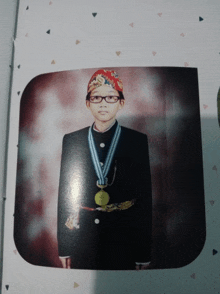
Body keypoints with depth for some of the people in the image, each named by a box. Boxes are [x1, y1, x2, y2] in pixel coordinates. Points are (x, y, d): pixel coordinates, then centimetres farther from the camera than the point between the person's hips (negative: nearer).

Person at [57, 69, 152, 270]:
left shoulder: (138, 141, -2)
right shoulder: (72, 141, 2)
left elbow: (145, 196, -2)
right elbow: (65, 193, 3)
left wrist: (144, 254, -1)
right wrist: (64, 248, 3)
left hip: (124, 239, -1)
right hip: (82, 237, 2)